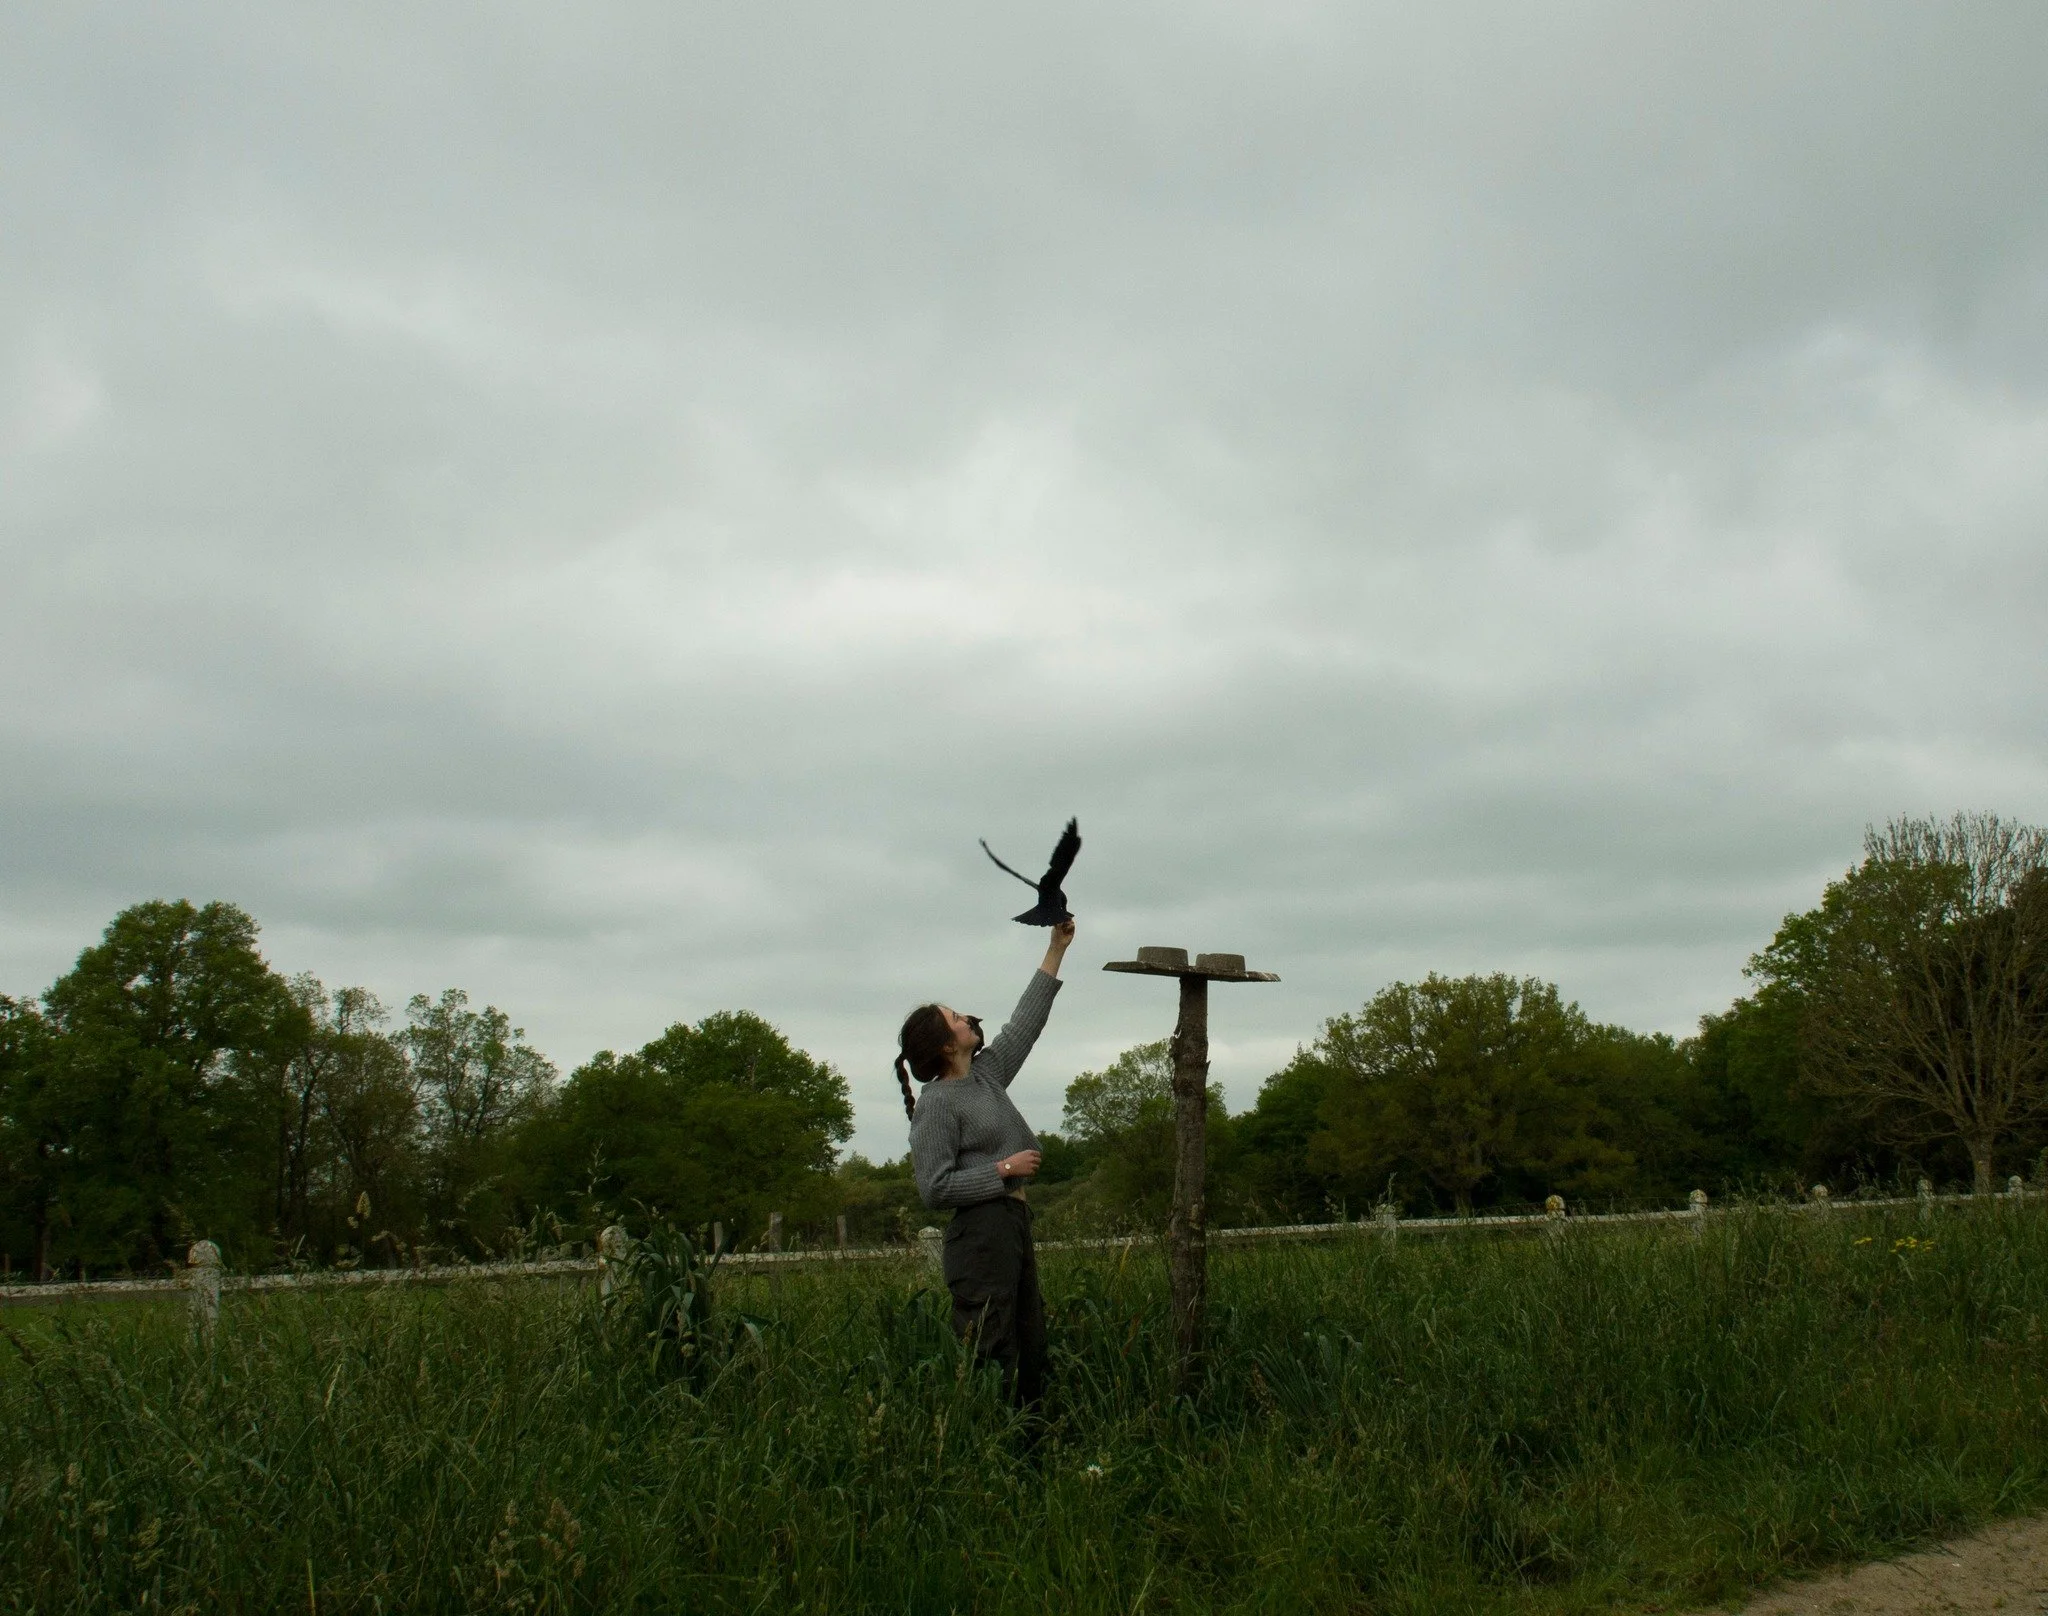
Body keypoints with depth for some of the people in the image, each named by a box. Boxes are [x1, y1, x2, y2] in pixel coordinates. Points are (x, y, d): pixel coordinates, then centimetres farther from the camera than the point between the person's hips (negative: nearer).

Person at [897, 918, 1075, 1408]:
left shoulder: (987, 1075, 13)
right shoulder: (937, 1104, -10)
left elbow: (1024, 1023, 21)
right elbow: (935, 1188, -15)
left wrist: (1056, 949, 22)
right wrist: (1004, 1169, -12)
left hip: (1016, 1226, 9)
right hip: (980, 1233, -9)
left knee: (1030, 1352, 8)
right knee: (989, 1358, -10)